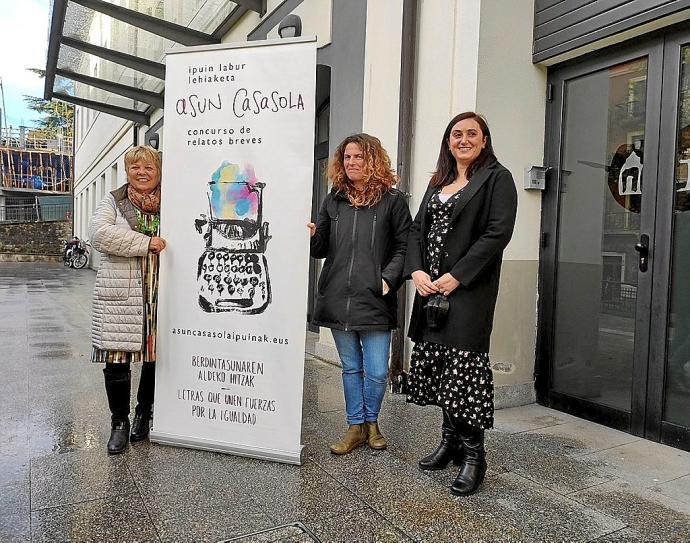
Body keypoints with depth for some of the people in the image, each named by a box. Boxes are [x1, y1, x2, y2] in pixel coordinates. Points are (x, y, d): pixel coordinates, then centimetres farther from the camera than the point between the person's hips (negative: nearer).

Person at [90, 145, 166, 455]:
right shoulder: (113, 201, 5)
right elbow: (99, 233, -11)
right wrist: (145, 243, -15)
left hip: (159, 296, 1)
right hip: (119, 295, -1)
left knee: (154, 358, 9)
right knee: (116, 361, 1)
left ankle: (144, 414, 31)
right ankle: (119, 423, 20)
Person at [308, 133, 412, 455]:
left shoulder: (392, 200, 2)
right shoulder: (333, 201, 13)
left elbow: (404, 246, 0)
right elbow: (322, 248, 13)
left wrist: (388, 278, -13)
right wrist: (311, 237, -8)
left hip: (374, 300, -3)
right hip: (337, 299, 4)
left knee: (376, 371, 1)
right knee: (350, 368, 14)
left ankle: (371, 422, 28)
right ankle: (356, 427, 28)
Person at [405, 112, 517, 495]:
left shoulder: (496, 178, 0)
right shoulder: (438, 182, 20)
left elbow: (498, 233, -11)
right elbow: (417, 228, 15)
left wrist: (456, 276, -17)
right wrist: (416, 270, -3)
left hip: (469, 288, -6)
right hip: (430, 287, 7)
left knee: (465, 367, -7)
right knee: (438, 366, 10)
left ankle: (473, 454, 7)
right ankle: (450, 440, 26)